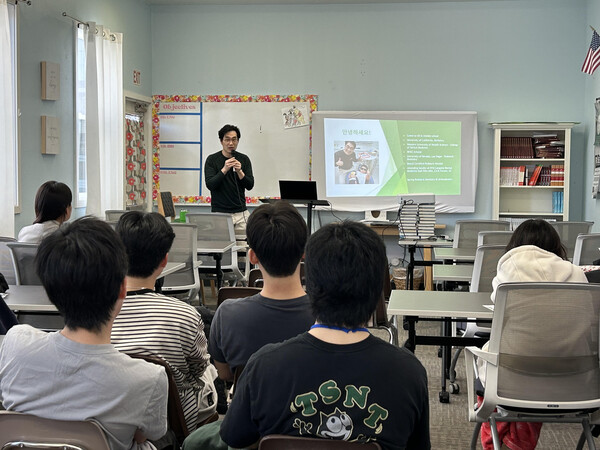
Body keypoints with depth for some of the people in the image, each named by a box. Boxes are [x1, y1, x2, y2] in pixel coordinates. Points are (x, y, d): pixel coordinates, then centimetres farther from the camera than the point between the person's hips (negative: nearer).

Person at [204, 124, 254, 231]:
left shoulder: (244, 159, 6)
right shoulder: (212, 159, -1)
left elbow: (250, 185, 0)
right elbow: (210, 185, -10)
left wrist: (239, 171, -16)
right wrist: (224, 170, -21)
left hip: (241, 213, 2)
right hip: (219, 212, -2)